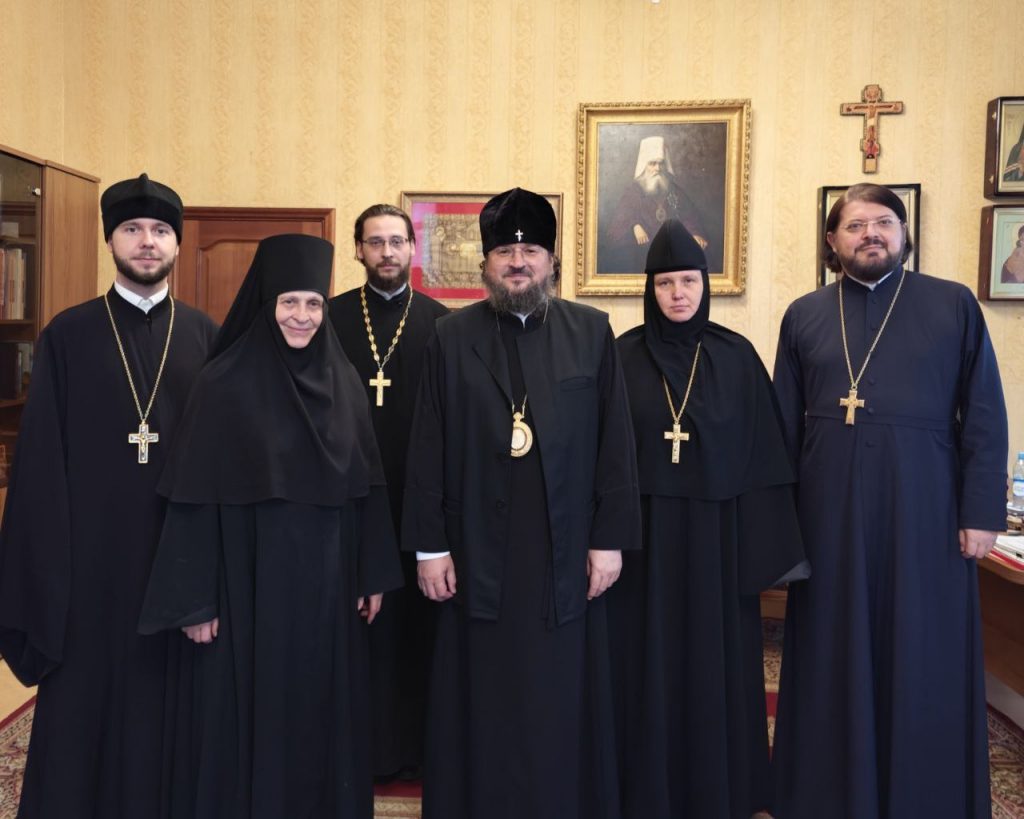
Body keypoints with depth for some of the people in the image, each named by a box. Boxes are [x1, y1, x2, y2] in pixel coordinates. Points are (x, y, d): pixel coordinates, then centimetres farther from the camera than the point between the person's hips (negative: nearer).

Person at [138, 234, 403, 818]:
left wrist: (374, 573, 6)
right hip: (252, 580, -4)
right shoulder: (225, 384, -9)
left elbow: (366, 484, 7)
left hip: (327, 582, 4)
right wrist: (196, 598, -11)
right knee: (252, 714, 8)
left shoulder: (344, 381, 3)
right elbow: (197, 499, -9)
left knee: (323, 709, 15)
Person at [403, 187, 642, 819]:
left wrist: (610, 537, -4)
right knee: (482, 706, 10)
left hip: (566, 553, 0)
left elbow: (616, 441, 0)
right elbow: (428, 448, 1)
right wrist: (430, 545, -2)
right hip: (478, 552, 0)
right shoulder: (453, 337, 3)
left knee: (561, 702, 10)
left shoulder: (592, 332, 2)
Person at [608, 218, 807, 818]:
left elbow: (762, 454, 0)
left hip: (716, 532, 0)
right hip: (644, 532, 0)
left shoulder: (738, 356, 1)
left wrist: (766, 542, -5)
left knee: (715, 661, 9)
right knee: (649, 662, 7)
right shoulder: (623, 357, 0)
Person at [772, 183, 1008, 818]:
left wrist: (983, 511, -6)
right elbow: (784, 427, 8)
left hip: (924, 509, -1)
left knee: (925, 660, 6)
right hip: (832, 511, 2)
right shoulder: (804, 316, 7)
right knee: (836, 659, 10)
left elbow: (986, 419, 0)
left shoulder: (954, 306, 2)